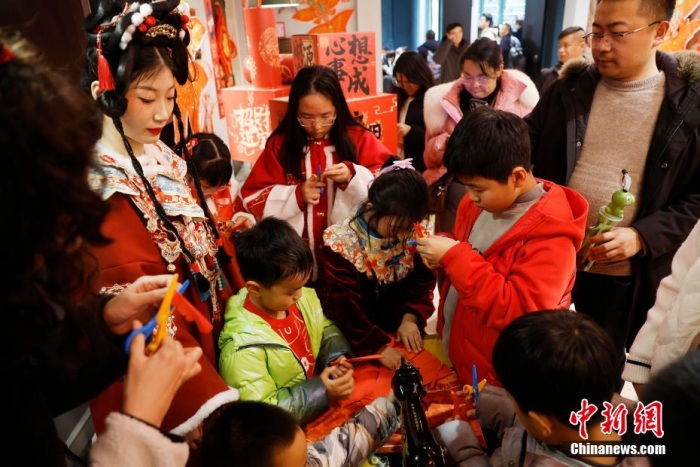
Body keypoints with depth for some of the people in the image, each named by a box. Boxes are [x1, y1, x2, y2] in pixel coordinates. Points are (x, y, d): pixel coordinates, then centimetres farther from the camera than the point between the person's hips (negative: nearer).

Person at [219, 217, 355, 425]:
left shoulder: (303, 298, -7)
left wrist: (336, 357, -10)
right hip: (294, 426, -6)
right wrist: (322, 391, -26)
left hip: (320, 383, 7)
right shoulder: (243, 347, -26)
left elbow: (326, 331, 10)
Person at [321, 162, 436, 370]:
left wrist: (411, 317, -16)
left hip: (401, 331, 4)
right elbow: (344, 307, -22)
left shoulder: (417, 233, -10)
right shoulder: (343, 243, -22)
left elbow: (423, 280, -1)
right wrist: (378, 346, -26)